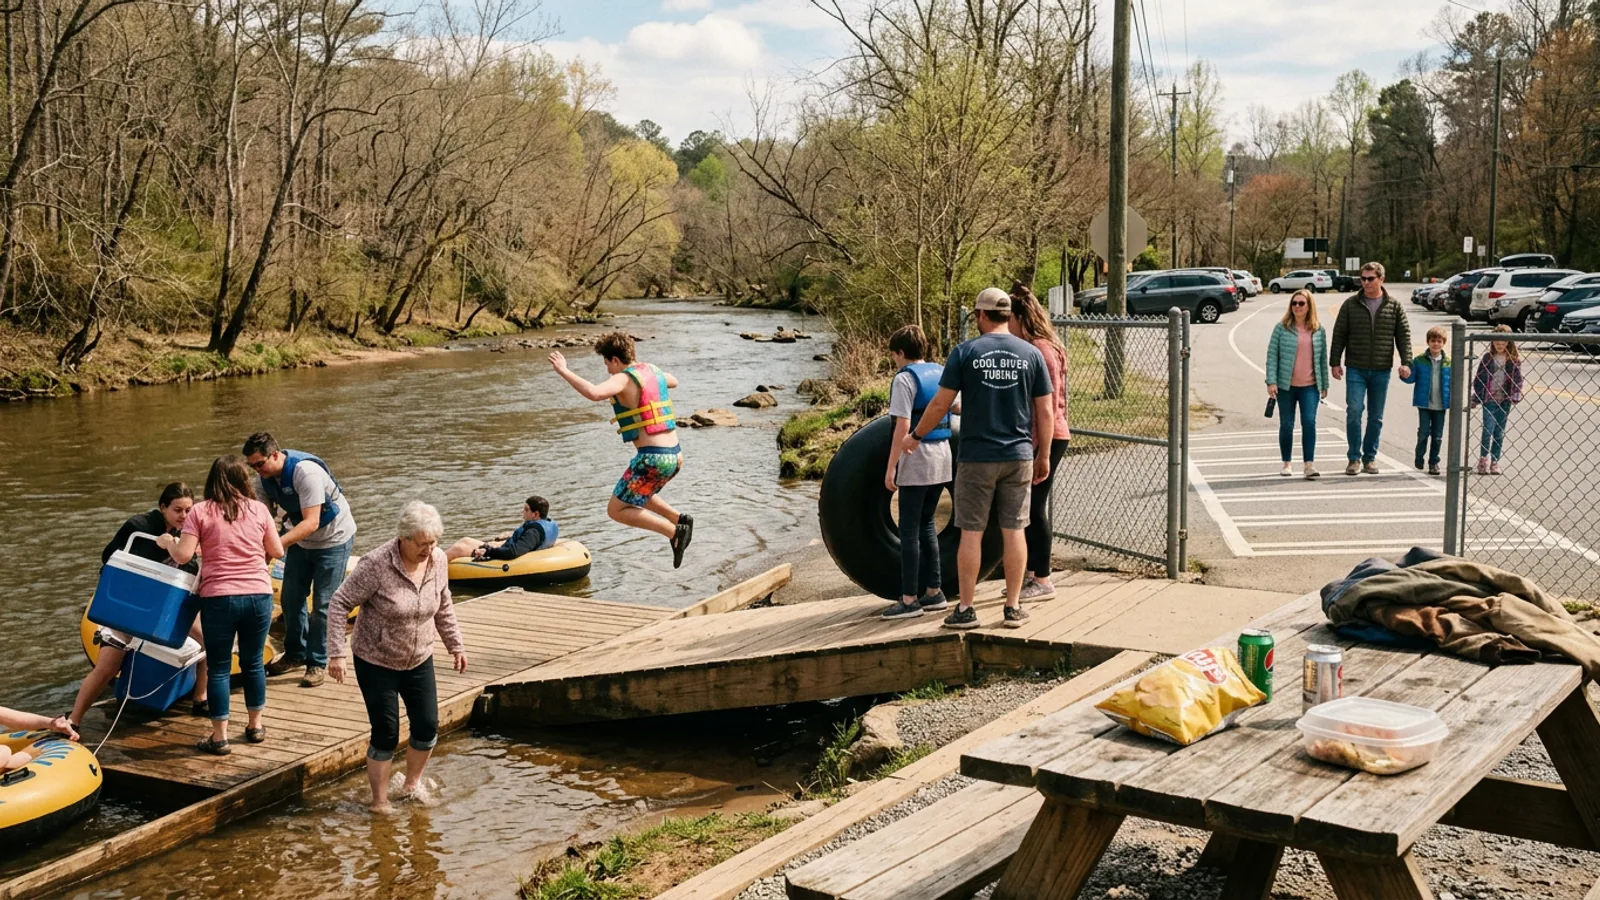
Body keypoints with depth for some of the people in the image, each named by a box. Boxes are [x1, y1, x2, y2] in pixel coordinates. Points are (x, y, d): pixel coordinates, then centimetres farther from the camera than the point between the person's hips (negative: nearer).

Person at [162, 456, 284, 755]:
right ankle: (256, 726, 28)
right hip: (258, 595, 2)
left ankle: (220, 737, 8)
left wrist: (168, 542, 12)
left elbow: (183, 555, -8)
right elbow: (278, 552, 8)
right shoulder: (259, 509, 3)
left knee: (219, 667, 7)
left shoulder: (200, 512, -2)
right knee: (253, 662, 17)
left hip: (219, 598, -2)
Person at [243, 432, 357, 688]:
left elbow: (311, 523, -35)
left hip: (333, 539, -7)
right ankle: (295, 654, 25)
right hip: (301, 540, 7)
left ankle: (318, 663, 7)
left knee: (322, 604, -4)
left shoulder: (306, 472, -33)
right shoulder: (267, 476, -9)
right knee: (290, 598, 9)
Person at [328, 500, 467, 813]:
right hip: (376, 662, -5)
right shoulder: (376, 565, -24)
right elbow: (339, 604, -18)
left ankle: (412, 784, 30)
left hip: (419, 661, 5)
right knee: (386, 734, -2)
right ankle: (380, 802, 16)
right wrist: (336, 653, -23)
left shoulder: (438, 561, -7)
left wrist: (456, 645, 13)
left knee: (428, 728, 4)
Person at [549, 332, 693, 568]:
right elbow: (673, 382, 38)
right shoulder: (653, 371, 13)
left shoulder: (623, 379, -11)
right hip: (674, 455, 9)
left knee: (616, 510, 3)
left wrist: (563, 371, -20)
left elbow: (593, 393, -31)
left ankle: (674, 532, -8)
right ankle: (679, 519, 16)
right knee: (636, 495, 32)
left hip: (652, 458, -9)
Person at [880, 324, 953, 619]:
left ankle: (910, 600, -1)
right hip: (942, 457, 8)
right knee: (927, 525, 17)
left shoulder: (904, 379, -11)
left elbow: (903, 426, -16)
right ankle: (934, 592, 19)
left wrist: (891, 467, -13)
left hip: (916, 462, -8)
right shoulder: (942, 373, 11)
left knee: (909, 530, -2)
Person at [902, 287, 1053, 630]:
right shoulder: (1031, 354, 2)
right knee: (1013, 531, 7)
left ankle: (965, 609, 8)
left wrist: (915, 436, 12)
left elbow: (940, 404, -3)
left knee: (971, 533, 3)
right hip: (1018, 457, 2)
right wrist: (1044, 456, 13)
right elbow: (1046, 412, 3)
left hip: (976, 458, -2)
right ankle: (1014, 607, 12)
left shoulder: (965, 352, -5)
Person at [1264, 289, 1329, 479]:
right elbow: (1272, 355, -2)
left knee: (1309, 422, -10)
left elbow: (1323, 358, 11)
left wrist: (1324, 384, 12)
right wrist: (1271, 381, -9)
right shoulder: (1281, 328, -1)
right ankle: (1287, 463, 20)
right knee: (1286, 425, 7)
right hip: (1286, 386, -1)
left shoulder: (1318, 330, 6)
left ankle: (1310, 463, -9)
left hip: (1310, 386, 1)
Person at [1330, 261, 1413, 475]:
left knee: (1376, 417, 7)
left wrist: (1405, 362, -6)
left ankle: (1370, 458, 18)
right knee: (1354, 411, -11)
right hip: (1356, 369, -1)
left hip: (1381, 371, 1)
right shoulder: (1351, 305, 2)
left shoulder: (1394, 306, 4)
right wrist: (1335, 362, 0)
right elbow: (1339, 335, 5)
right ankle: (1354, 458, -1)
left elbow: (1404, 336, 5)